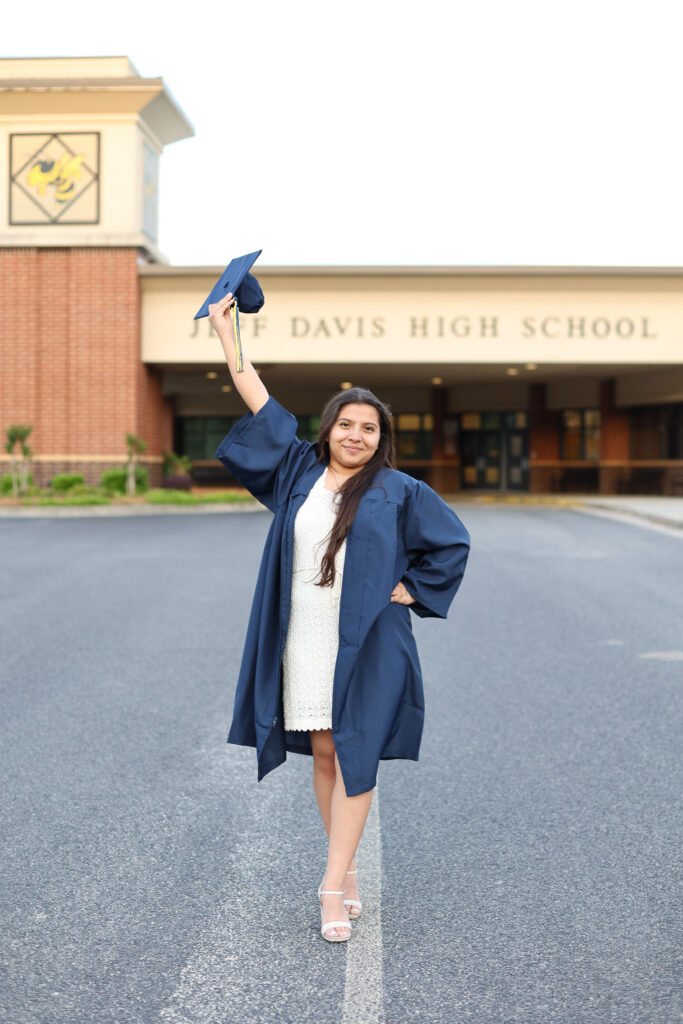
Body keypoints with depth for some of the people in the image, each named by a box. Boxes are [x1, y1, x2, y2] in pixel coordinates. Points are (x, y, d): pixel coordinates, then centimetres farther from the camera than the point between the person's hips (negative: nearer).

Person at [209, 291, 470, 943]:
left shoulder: (398, 491, 0)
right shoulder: (300, 472, 8)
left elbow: (453, 542, 7)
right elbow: (263, 409, 10)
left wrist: (412, 590, -2)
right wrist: (226, 334, 11)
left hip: (365, 643, -3)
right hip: (305, 640, 4)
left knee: (354, 756, -4)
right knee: (322, 753, 8)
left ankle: (333, 885, -2)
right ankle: (347, 872, 21)